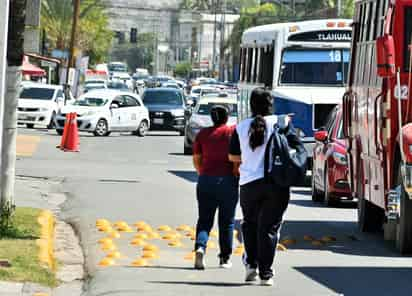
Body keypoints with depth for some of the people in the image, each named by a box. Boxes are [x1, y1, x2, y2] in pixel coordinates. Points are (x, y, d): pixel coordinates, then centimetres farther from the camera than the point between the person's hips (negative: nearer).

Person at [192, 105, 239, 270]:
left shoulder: (203, 134, 6)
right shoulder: (233, 132, 0)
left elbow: (196, 159, 8)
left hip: (206, 180, 1)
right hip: (228, 180, -1)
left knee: (204, 219, 6)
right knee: (227, 220, 9)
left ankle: (200, 247, -20)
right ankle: (225, 258, 13)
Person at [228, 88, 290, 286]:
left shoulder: (241, 127, 3)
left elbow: (233, 156, 11)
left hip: (249, 183, 2)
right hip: (276, 183, -2)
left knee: (249, 223, 21)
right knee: (269, 227, 2)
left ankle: (251, 264, 12)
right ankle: (265, 273, -2)